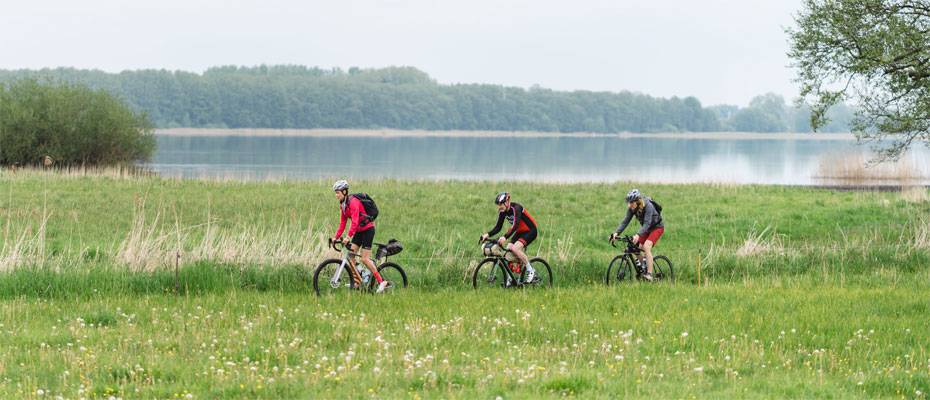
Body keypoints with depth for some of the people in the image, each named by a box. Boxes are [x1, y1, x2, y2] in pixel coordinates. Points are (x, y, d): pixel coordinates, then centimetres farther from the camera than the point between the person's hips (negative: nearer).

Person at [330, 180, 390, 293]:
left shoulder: (353, 202, -23)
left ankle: (382, 282, -7)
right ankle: (357, 282, 6)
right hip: (359, 231, 9)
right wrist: (336, 237, -2)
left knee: (365, 259, -12)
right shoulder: (342, 204, 5)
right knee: (350, 255, 0)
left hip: (368, 229, -9)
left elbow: (355, 221, -31)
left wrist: (348, 237, -38)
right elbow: (342, 223, 7)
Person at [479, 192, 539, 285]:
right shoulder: (503, 212, -3)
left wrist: (505, 237, -49)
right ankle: (509, 279, 1)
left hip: (530, 231, -8)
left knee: (515, 248, -27)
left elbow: (515, 225, -38)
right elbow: (498, 227, 1)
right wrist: (488, 234, -16)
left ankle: (531, 272, -14)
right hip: (520, 232, 8)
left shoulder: (516, 208, -26)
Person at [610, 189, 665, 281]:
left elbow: (647, 223, -40)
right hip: (646, 229, 7)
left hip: (657, 227, -7)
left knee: (646, 246, -25)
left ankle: (649, 274, -27)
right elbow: (625, 221, -14)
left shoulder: (648, 206, -32)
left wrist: (638, 235, -53)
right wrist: (617, 233, -28)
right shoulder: (632, 208, -13)